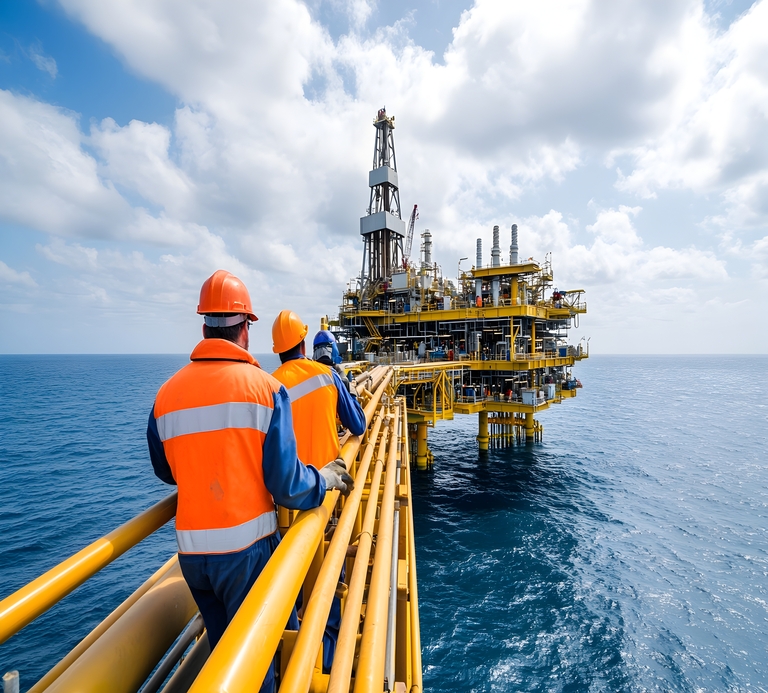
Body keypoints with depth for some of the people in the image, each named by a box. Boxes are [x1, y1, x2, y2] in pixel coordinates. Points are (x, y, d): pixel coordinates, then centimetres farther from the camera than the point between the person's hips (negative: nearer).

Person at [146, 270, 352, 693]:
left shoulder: (166, 395, -3)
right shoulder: (265, 387, -15)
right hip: (247, 548, -4)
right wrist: (327, 479, 2)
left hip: (190, 550, 4)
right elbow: (287, 485, -17)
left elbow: (166, 473, 12)